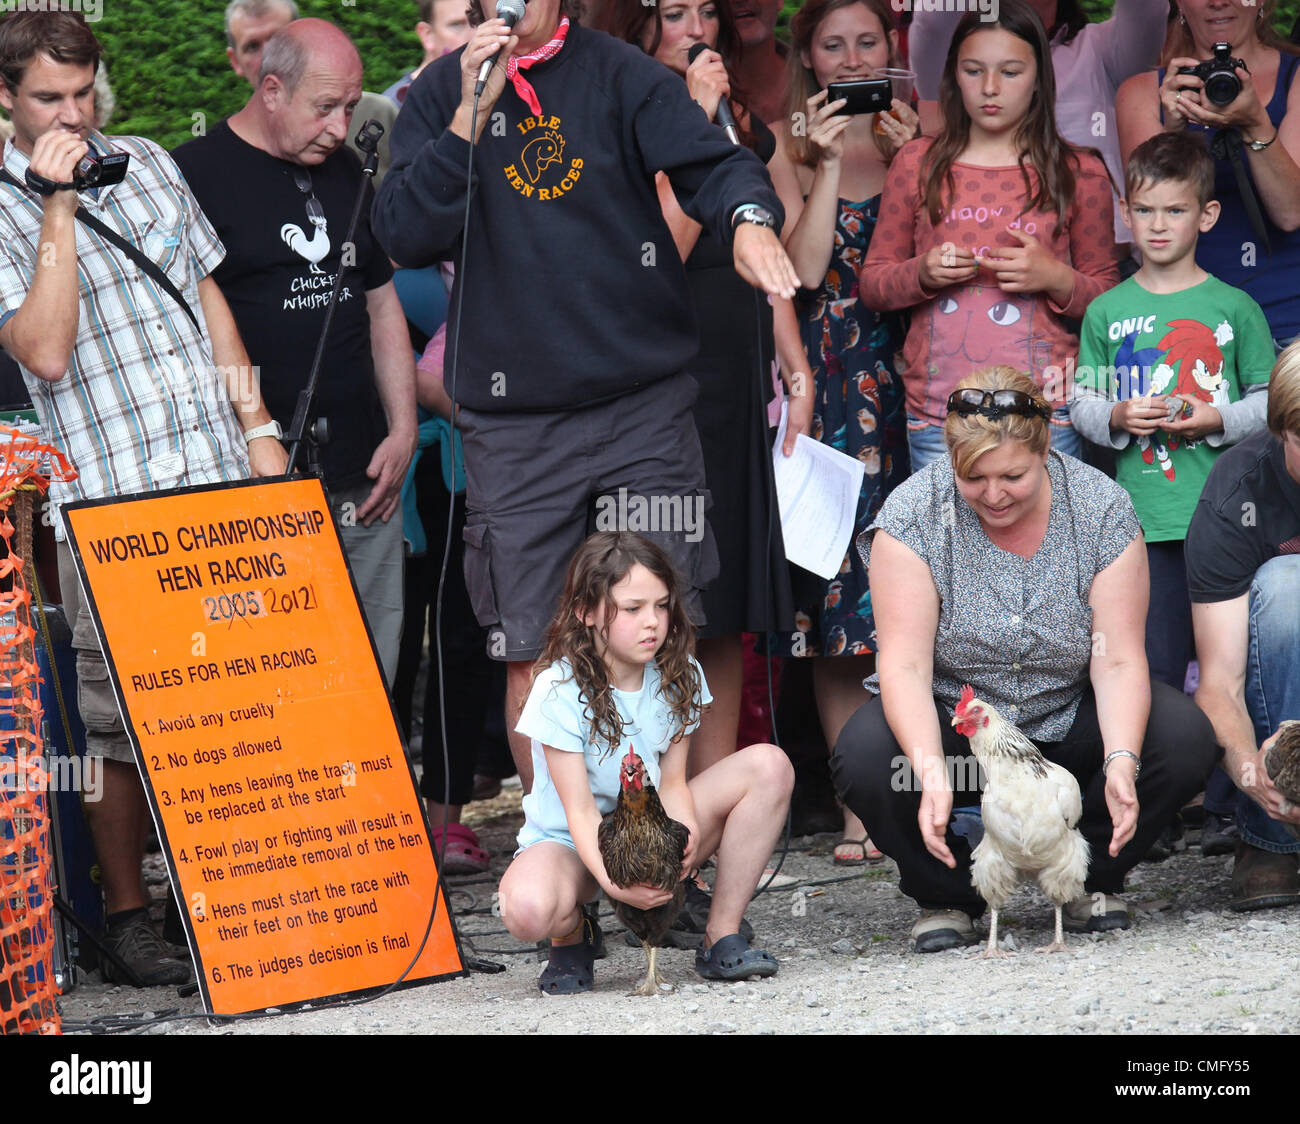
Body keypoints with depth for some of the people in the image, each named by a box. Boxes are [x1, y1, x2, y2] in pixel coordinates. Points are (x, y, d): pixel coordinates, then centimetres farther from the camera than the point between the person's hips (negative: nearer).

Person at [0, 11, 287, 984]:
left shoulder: (147, 165, 13)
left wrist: (256, 426, 12)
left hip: (221, 477, 5)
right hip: (108, 503, -5)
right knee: (123, 715, -3)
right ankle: (127, 912, 7)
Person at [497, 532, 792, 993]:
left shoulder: (677, 675, -4)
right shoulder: (560, 691, -20)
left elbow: (672, 780, -5)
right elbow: (580, 809, -23)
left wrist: (686, 834, -30)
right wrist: (612, 882, -41)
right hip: (570, 843, -5)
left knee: (768, 765, -14)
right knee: (527, 909, -41)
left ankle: (721, 937, -10)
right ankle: (573, 934, 2)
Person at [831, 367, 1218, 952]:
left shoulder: (1102, 508, -12)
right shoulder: (912, 515, -16)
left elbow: (1119, 660, -16)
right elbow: (905, 665, -23)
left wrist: (1121, 761, -34)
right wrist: (931, 772, -39)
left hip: (1068, 721, 1)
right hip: (949, 728, -1)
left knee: (1184, 738, -25)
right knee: (866, 758, -32)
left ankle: (1092, 879, 2)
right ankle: (947, 894, -3)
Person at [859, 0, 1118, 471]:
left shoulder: (1079, 174, 7)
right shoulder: (916, 164, 11)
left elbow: (1107, 298, 11)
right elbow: (872, 285, 13)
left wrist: (1056, 278, -9)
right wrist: (922, 274, -7)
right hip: (937, 409, 1)